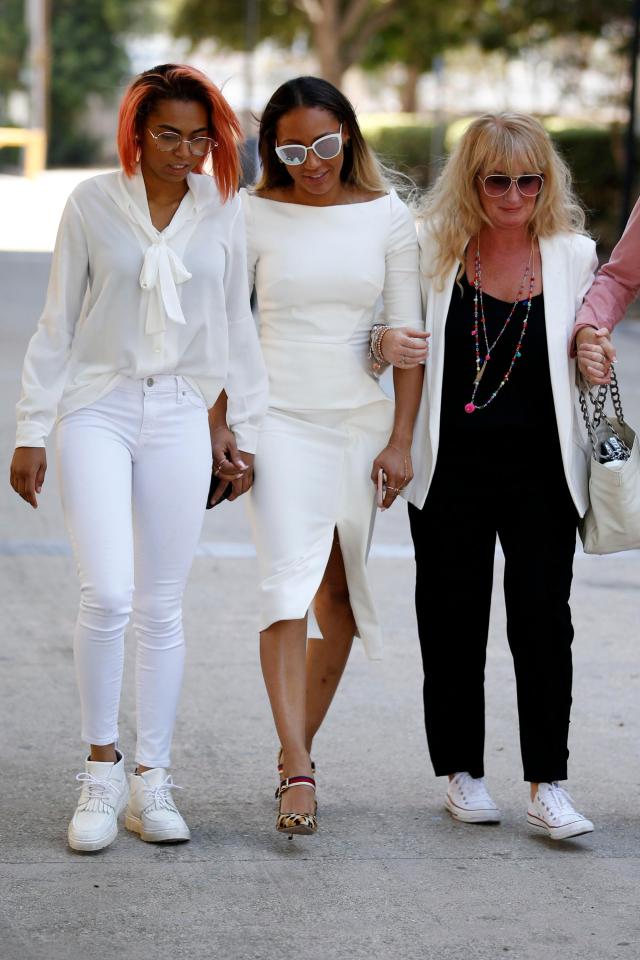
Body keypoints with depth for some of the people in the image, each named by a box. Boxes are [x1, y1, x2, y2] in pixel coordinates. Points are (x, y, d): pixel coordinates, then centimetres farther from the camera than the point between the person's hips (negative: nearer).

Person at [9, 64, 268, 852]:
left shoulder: (222, 210, 5)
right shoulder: (93, 204, 0)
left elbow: (236, 328, 11)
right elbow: (57, 326, 4)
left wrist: (246, 432, 10)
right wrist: (31, 431, 2)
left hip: (179, 417, 2)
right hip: (97, 410, -2)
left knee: (162, 607, 4)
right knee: (108, 593, -15)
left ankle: (151, 781, 13)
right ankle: (101, 763, 3)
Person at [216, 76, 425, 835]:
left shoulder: (386, 215, 3)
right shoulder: (255, 215, 0)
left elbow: (409, 332, 5)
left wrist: (401, 439, 1)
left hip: (360, 422, 3)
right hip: (279, 421, -3)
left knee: (338, 599, 7)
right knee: (290, 581, -17)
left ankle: (298, 747, 23)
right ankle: (297, 773, -22)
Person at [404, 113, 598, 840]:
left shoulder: (573, 255, 4)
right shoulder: (435, 250, 1)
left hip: (542, 470, 0)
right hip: (451, 469, 0)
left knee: (543, 622, -4)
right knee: (452, 623, 7)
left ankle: (547, 786, 1)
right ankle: (462, 773, 21)